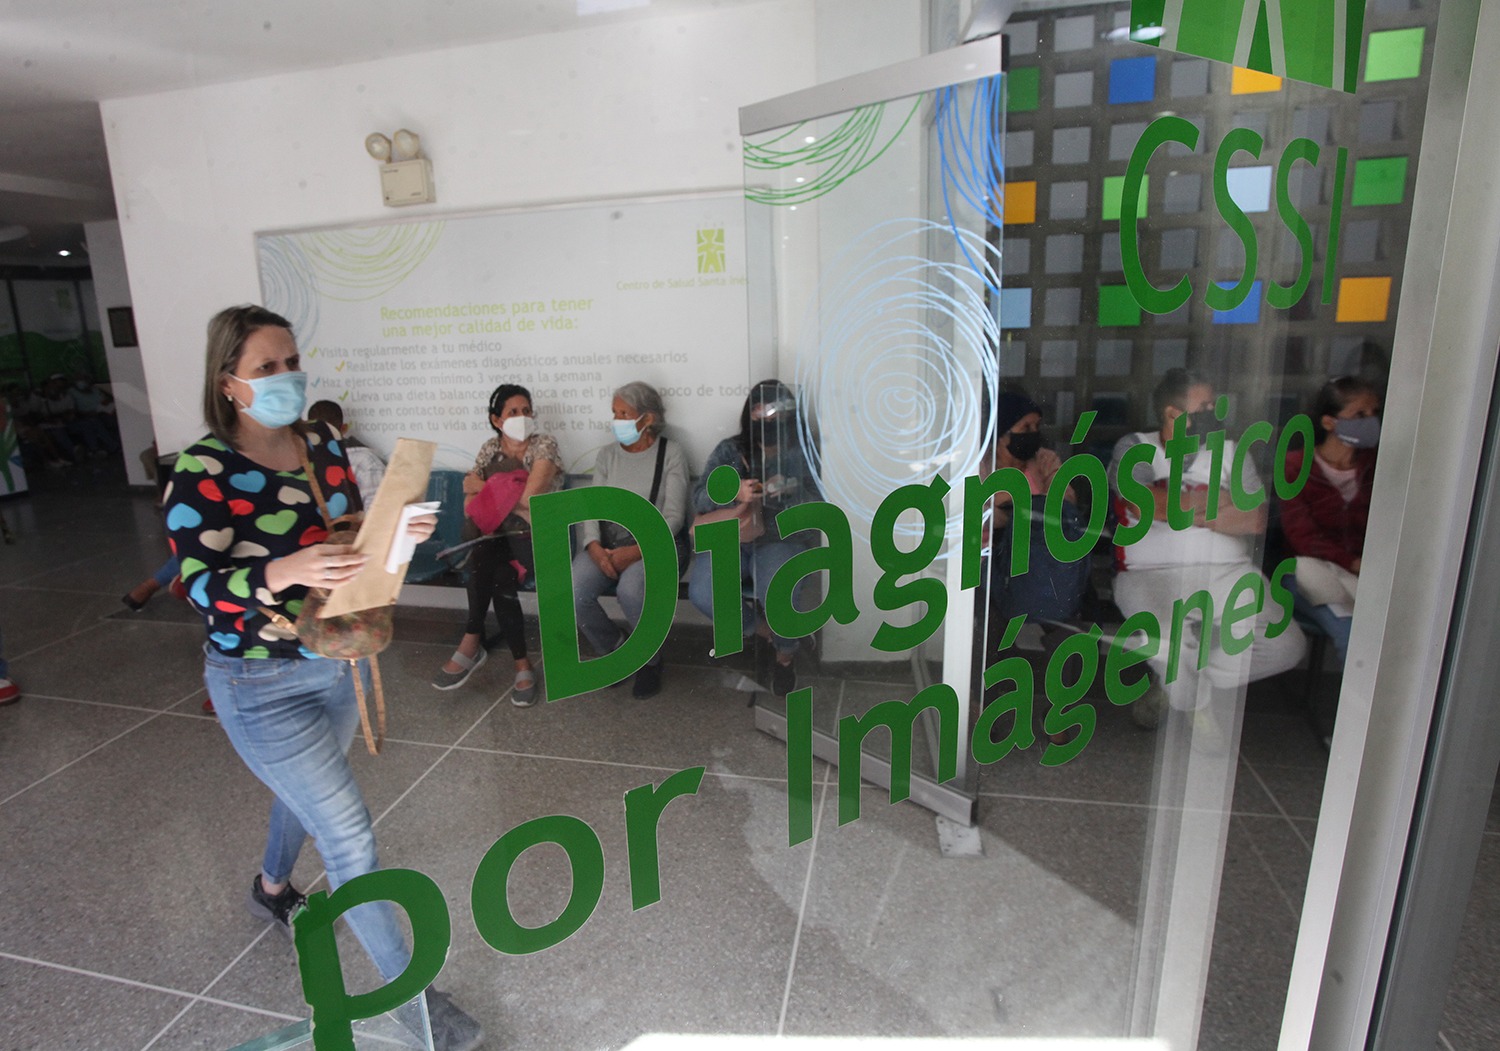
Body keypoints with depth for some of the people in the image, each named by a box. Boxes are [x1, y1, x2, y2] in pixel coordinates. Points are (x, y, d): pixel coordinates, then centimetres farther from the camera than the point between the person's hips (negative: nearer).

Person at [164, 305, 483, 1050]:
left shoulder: (322, 444, -2)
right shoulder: (203, 472, -19)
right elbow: (203, 587, -22)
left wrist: (400, 532, -14)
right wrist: (284, 574, -39)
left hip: (339, 659, 6)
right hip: (263, 684, -6)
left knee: (307, 789, 29)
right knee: (350, 836, -4)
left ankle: (272, 887, 61)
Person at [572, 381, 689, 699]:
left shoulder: (670, 453, -1)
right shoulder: (607, 454, 12)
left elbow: (673, 515, -8)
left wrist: (638, 551, -22)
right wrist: (594, 547, -16)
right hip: (607, 542, 4)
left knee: (631, 589, -35)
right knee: (572, 592, -23)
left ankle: (650, 661, -4)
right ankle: (614, 650, 6)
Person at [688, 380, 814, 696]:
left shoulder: (800, 453, 4)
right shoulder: (729, 450, 6)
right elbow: (699, 498, -2)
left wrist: (788, 493, -22)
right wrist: (732, 492, -22)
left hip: (778, 541, -2)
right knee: (702, 594, -26)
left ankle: (785, 656, 4)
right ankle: (761, 629, 7)